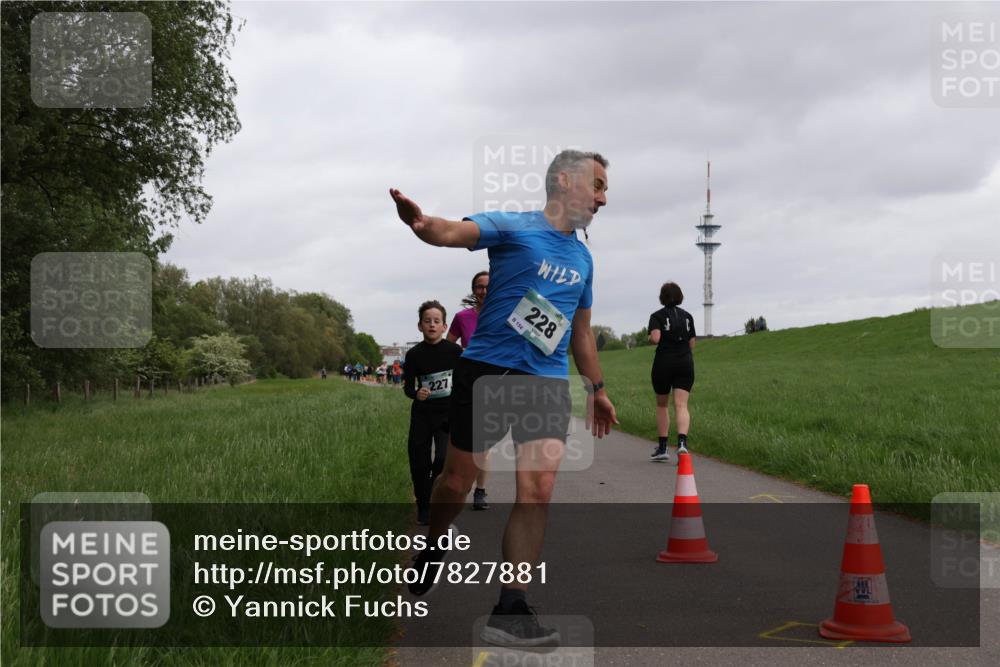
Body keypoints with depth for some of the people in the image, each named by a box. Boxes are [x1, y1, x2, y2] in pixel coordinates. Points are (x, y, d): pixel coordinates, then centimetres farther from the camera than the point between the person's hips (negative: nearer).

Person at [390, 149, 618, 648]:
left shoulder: (582, 258, 14)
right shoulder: (513, 227, -5)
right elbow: (453, 232, -25)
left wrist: (597, 389, 28)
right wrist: (421, 223, -47)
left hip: (547, 382, 4)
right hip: (485, 369, -4)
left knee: (538, 489, -13)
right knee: (457, 480, 8)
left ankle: (509, 610, -10)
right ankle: (433, 553, 39)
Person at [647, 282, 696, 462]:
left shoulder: (657, 316, -2)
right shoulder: (687, 316, 10)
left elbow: (655, 338, -17)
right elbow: (692, 344, 10)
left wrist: (650, 338, 4)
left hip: (663, 363, -2)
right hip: (685, 363, 2)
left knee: (662, 405, 13)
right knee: (681, 406, -6)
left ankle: (662, 447, 14)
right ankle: (682, 442, -28)